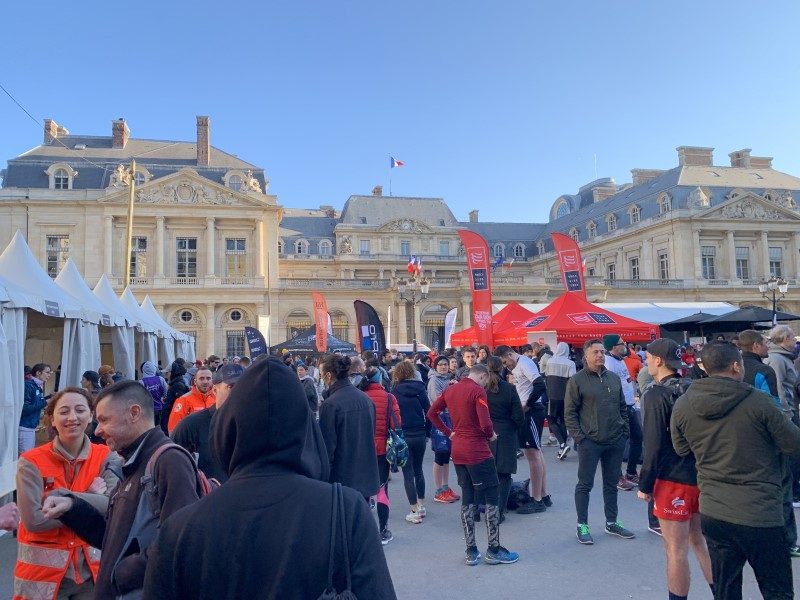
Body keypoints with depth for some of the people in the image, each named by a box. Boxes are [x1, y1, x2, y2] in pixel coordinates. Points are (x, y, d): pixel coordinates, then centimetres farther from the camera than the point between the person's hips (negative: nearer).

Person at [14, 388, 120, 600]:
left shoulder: (106, 457, -4)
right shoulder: (31, 462, -8)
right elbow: (33, 519, -17)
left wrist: (62, 496, -21)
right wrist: (91, 498, -15)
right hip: (43, 571, -1)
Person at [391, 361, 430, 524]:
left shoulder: (395, 391, -6)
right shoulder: (420, 389, 0)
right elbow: (428, 411, -1)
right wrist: (427, 431, 7)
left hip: (402, 436, -3)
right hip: (420, 435, 3)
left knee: (408, 473, 4)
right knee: (418, 470, 20)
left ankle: (415, 512, 5)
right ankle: (422, 506, 28)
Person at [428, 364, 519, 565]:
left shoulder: (450, 390, 8)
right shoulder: (478, 391, -14)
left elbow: (431, 413, 14)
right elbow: (485, 423, -22)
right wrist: (491, 435, -2)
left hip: (458, 451, 7)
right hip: (478, 452, -7)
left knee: (467, 499, 13)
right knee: (492, 499, 5)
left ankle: (471, 552, 17)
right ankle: (494, 550, 12)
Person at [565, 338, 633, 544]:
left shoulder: (614, 378, 9)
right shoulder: (577, 380, -7)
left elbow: (622, 407, 16)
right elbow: (569, 412, -8)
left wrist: (624, 431, 8)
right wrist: (579, 437, -13)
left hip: (615, 441, 5)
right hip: (589, 442, -5)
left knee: (611, 483, 15)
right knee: (585, 484, 3)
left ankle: (612, 523, 28)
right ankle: (582, 526, 13)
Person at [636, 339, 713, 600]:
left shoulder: (656, 395, -16)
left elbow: (654, 445, -18)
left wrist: (645, 485, -9)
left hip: (674, 480, -7)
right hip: (702, 476, 7)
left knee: (676, 549, 3)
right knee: (701, 542, 19)